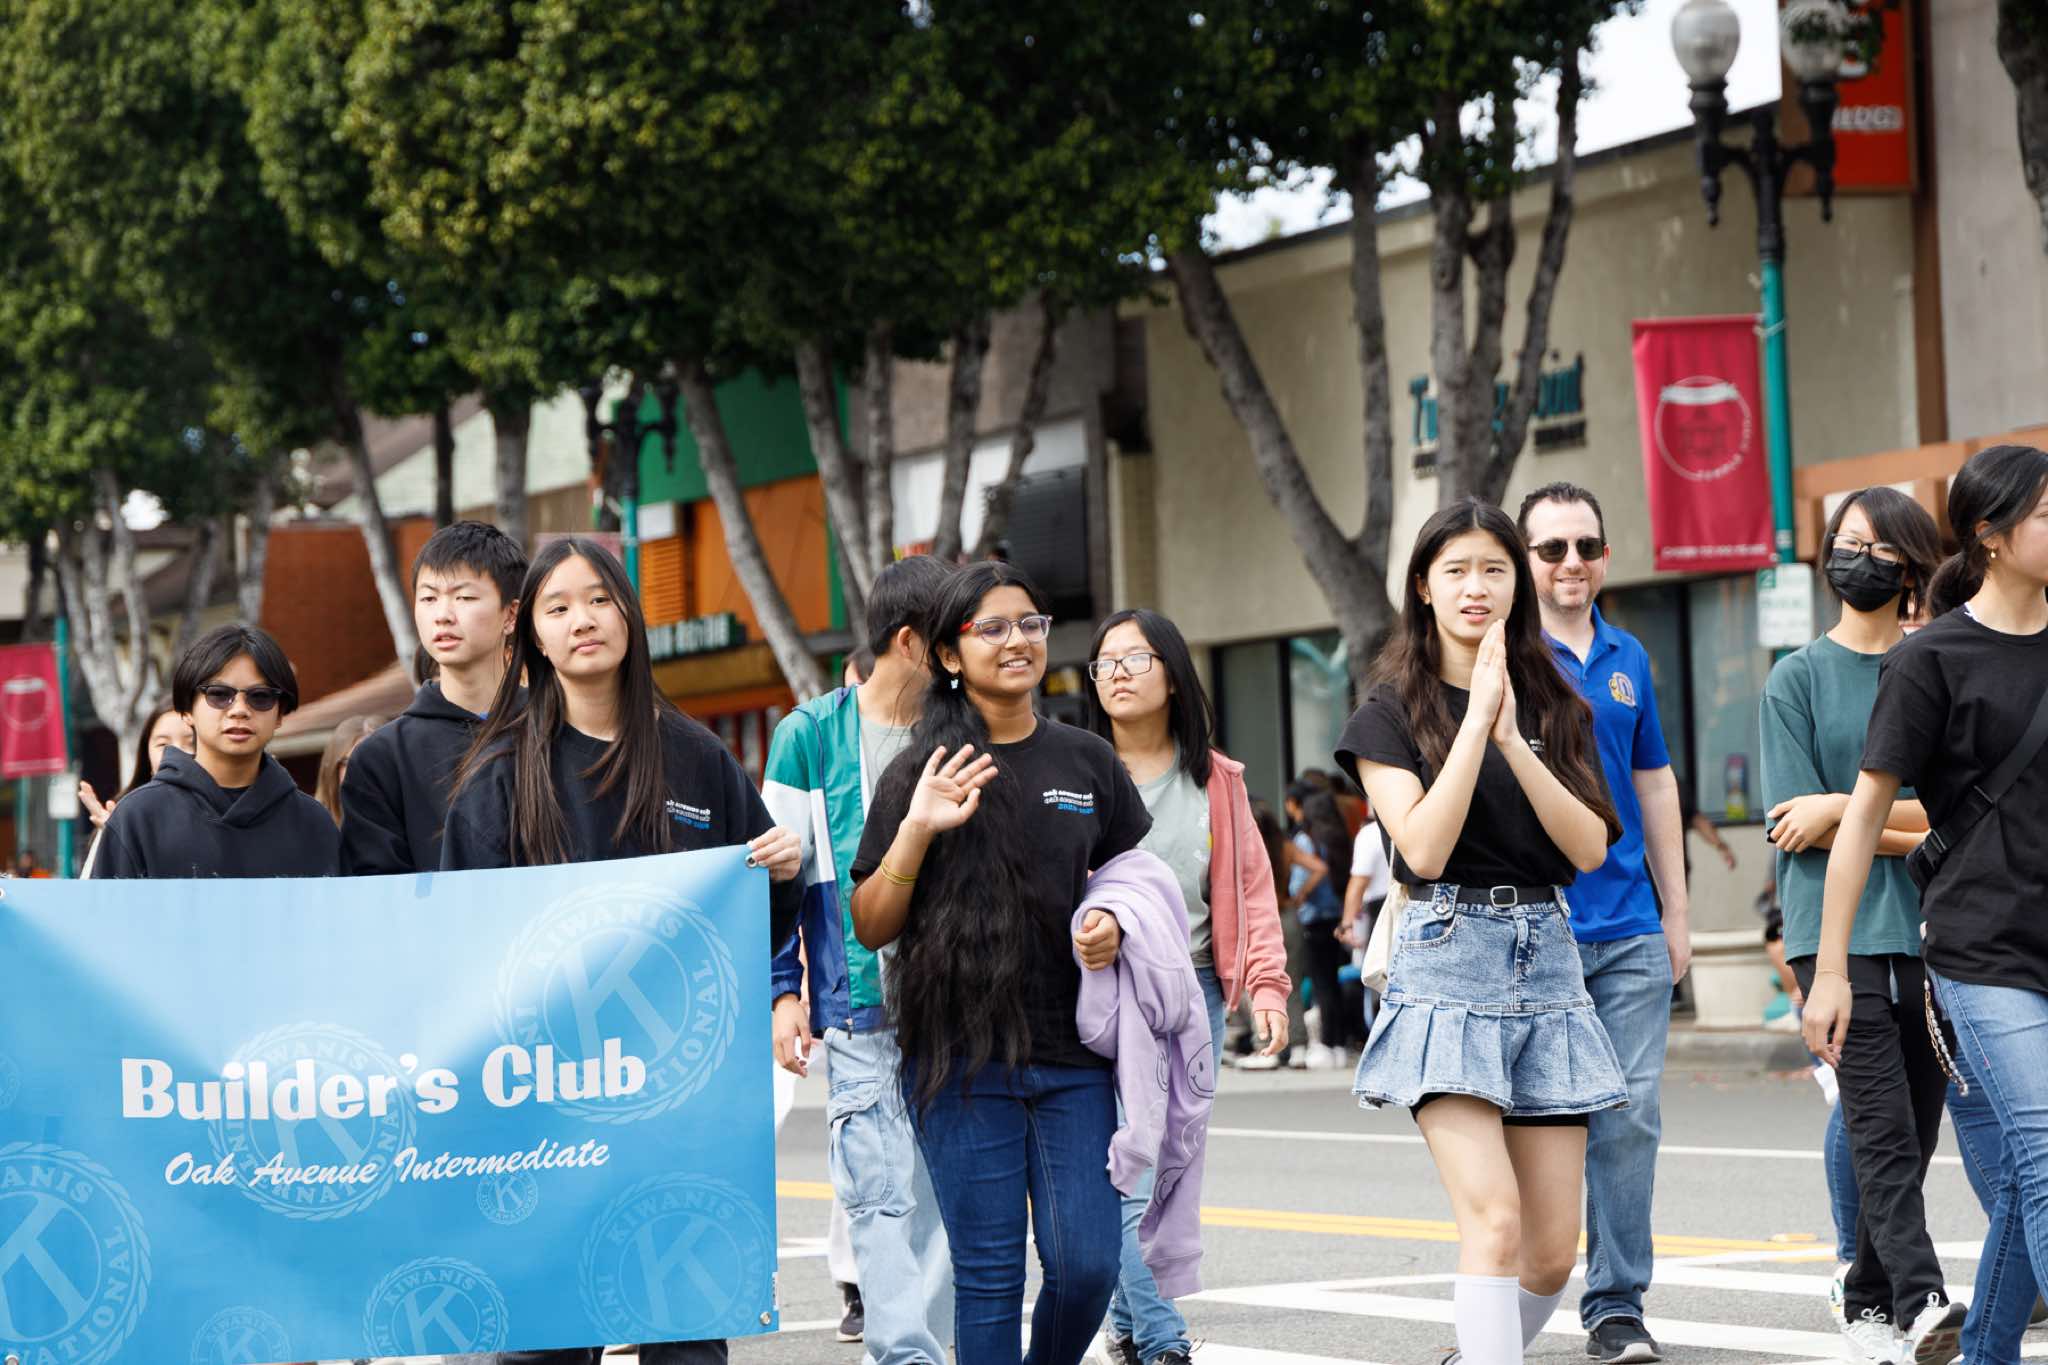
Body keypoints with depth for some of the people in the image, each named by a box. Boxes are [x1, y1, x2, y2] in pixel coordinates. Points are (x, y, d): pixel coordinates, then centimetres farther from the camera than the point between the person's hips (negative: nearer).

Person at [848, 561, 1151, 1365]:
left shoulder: (1087, 761, 9)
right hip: (963, 1057, -2)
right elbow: (869, 928, 0)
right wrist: (916, 831, -15)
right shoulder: (922, 771, 1)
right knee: (988, 1275, -1)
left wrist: (1117, 927, -1)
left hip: (1072, 1055, 2)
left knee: (1086, 1266, -3)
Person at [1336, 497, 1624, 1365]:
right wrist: (1479, 715, -13)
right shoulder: (1393, 712, 3)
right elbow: (1423, 847, -12)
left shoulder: (1554, 707, 13)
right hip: (1449, 963, -4)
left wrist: (1512, 738, -11)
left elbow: (1590, 848, 0)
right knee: (1494, 1221, -19)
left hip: (1546, 960, 4)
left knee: (1553, 1249, 2)